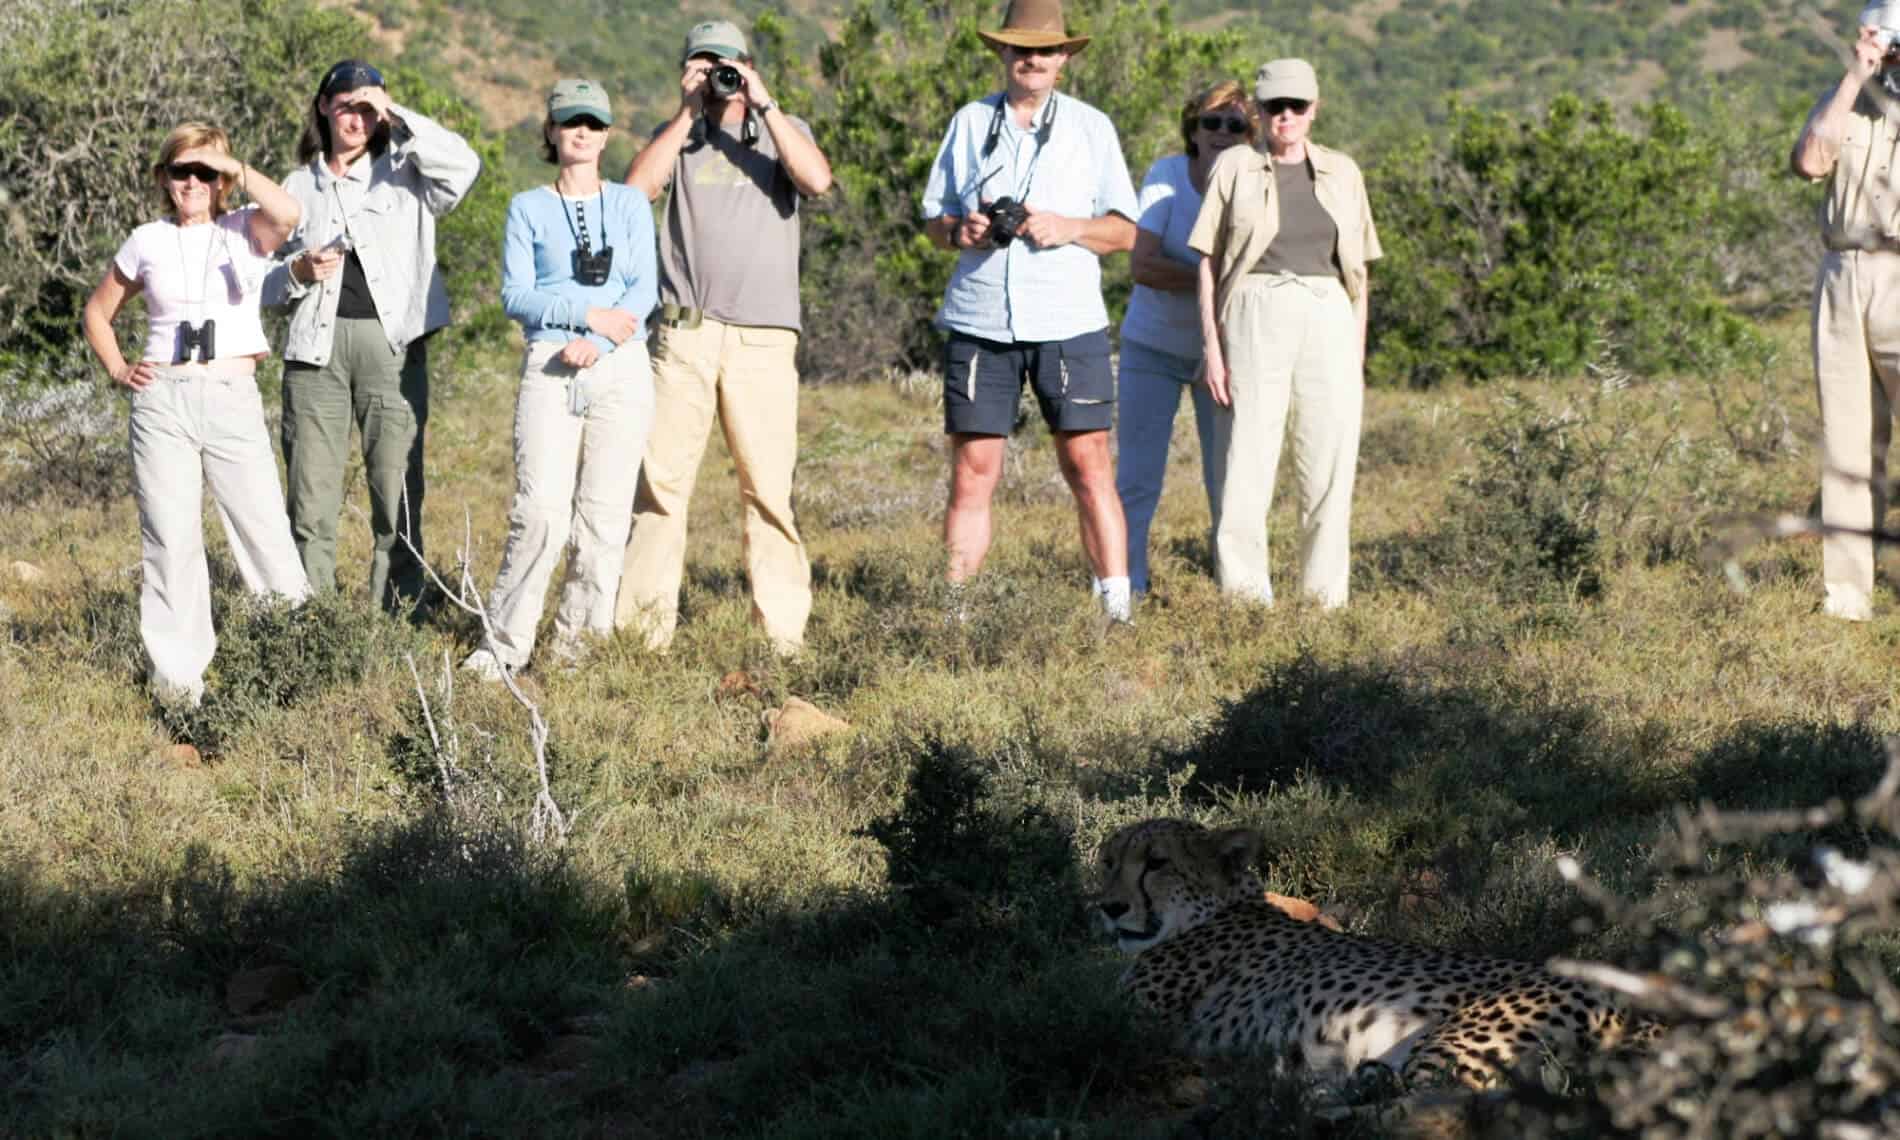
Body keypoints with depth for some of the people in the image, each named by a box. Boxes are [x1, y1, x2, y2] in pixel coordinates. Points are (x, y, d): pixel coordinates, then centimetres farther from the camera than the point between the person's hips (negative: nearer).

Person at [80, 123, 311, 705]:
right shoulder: (147, 242, 11)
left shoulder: (245, 230, 5)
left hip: (235, 401, -2)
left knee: (265, 531, -7)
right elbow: (97, 311, 23)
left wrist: (233, 167, -10)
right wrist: (118, 369, 8)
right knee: (170, 539, 0)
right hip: (162, 400, 2)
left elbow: (287, 213, -19)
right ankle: (177, 673, 5)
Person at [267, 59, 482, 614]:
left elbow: (463, 164, -11)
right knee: (311, 500, -1)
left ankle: (396, 619, 0)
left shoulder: (403, 174, 10)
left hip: (392, 344, -2)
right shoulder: (299, 186, 17)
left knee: (398, 495, -5)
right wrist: (299, 273, -2)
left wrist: (396, 115, -10)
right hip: (316, 345, 2)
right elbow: (268, 284, 20)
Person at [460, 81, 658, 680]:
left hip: (621, 367, 1)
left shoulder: (630, 204, 12)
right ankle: (505, 643, -4)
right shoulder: (528, 208, 10)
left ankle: (580, 640, 6)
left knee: (605, 513, -2)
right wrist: (589, 314, -12)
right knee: (540, 511, -11)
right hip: (550, 367, -1)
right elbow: (514, 294, 0)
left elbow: (645, 289, 2)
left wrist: (598, 343, -13)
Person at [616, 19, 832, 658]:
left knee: (769, 487, -6)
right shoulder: (680, 136, 17)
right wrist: (688, 113, -1)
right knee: (660, 479, -4)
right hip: (683, 333, 1)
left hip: (763, 336, -1)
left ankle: (784, 629, -3)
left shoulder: (783, 131, 14)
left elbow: (818, 180, -8)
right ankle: (644, 622, 0)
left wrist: (763, 104, -7)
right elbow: (637, 187, -2)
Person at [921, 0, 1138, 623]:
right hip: (979, 321, 1)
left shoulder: (1091, 126, 9)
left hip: (1068, 321, -1)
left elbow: (1124, 230, 8)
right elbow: (933, 218, 16)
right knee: (971, 473, 0)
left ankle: (1117, 608, -2)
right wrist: (959, 231, -7)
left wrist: (1069, 227, -11)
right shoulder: (970, 122, 12)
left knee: (1089, 466, -5)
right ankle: (954, 612, 4)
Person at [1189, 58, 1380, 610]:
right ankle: (1244, 597, -2)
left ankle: (1326, 597, 7)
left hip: (1328, 321, 2)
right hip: (1255, 317, -2)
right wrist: (1211, 345, -4)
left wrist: (1359, 354, 10)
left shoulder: (1342, 172, 13)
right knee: (1246, 456, -7)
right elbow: (1208, 262, 4)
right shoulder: (1235, 167, 6)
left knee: (1330, 463, 0)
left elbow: (1357, 269, 15)